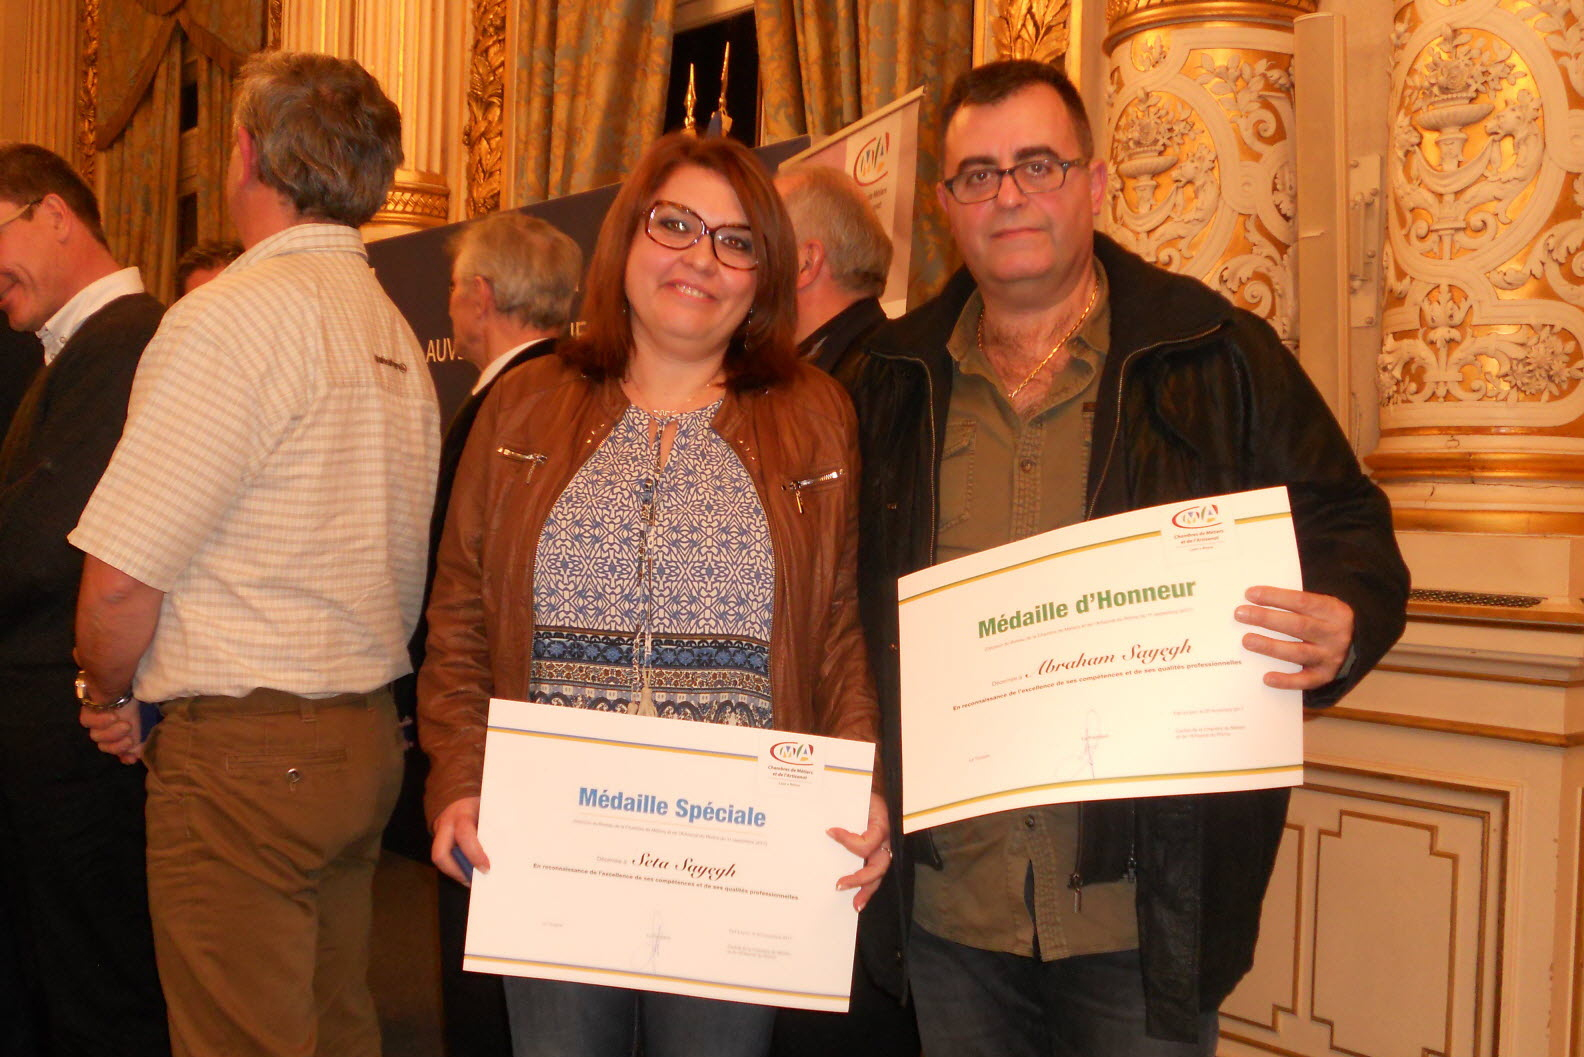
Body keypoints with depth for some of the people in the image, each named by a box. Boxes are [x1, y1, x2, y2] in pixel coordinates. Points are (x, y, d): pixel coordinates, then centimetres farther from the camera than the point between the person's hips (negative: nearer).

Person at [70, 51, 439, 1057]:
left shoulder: (237, 313, -15)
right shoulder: (398, 336, 11)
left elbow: (122, 576, -18)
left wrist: (111, 695, 3)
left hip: (241, 752, -8)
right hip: (368, 738, 8)